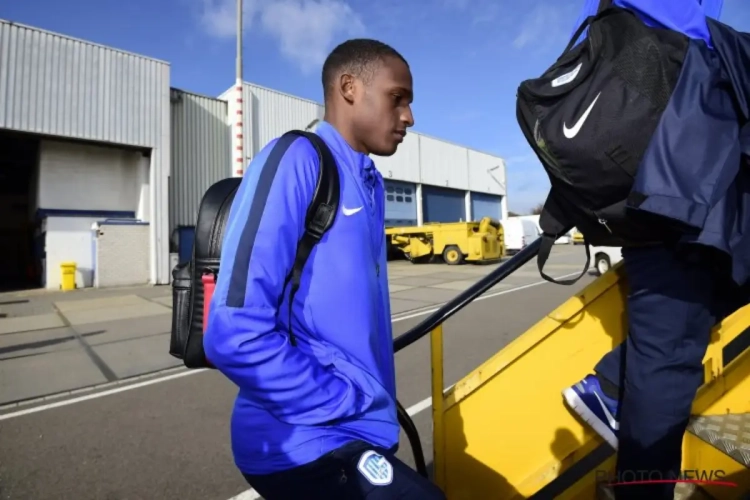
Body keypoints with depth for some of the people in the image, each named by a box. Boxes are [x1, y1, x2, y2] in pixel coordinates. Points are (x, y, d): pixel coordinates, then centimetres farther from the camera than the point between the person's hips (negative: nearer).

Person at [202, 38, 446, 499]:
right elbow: (236, 336, -23)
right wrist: (350, 405, -14)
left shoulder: (371, 185, 7)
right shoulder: (296, 161, -16)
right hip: (308, 443, -7)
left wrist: (380, 411, 11)